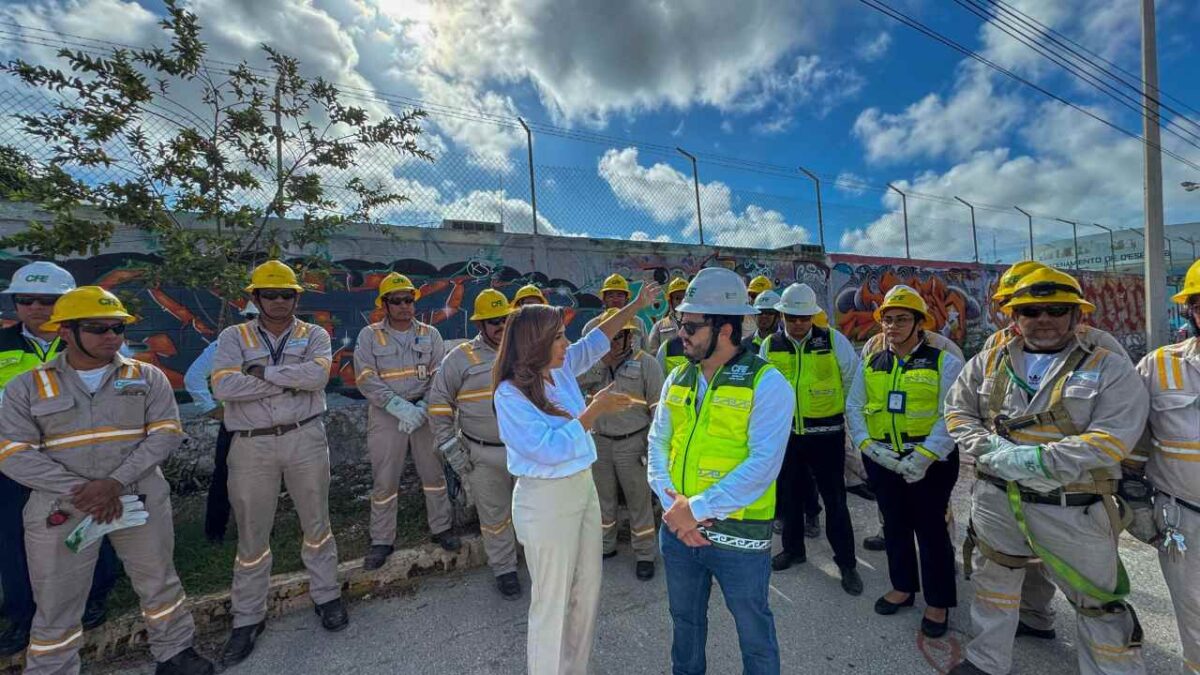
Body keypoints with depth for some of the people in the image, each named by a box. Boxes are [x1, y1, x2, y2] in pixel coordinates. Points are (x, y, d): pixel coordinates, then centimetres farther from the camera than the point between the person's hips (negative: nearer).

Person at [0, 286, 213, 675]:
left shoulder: (147, 377, 0)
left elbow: (165, 433, -7)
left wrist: (116, 481, -18)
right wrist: (79, 490, -16)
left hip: (141, 499, 1)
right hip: (61, 507, 0)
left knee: (158, 582, 14)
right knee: (57, 604, 11)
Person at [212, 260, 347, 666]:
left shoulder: (314, 335, 2)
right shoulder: (233, 337, 2)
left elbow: (317, 375, -18)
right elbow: (223, 388, -14)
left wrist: (262, 372, -13)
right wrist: (290, 381, -15)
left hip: (305, 439, 0)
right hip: (251, 446, 1)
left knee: (316, 522, 12)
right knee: (251, 534, 13)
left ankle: (326, 595, 32)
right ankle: (248, 618, 32)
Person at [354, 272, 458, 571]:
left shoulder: (430, 334, 4)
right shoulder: (369, 335, 0)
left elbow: (440, 376, -1)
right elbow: (366, 379, -10)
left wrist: (422, 408, -15)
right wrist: (400, 407, -20)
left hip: (424, 410, 2)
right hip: (385, 413, -1)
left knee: (434, 472, 10)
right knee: (384, 479, 7)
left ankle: (441, 528, 27)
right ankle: (382, 541, 25)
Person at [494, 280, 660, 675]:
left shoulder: (561, 369, 0)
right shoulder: (510, 395, -19)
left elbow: (596, 341, 14)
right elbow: (550, 449, -24)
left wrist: (636, 306, 12)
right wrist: (595, 409, -22)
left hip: (583, 487, 8)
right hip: (546, 500, -8)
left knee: (588, 593, 21)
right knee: (552, 601, 10)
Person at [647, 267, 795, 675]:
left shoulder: (766, 383, -14)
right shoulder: (678, 379, 3)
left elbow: (763, 464, -21)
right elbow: (658, 445, 2)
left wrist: (698, 509, -20)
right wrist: (673, 504, -12)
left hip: (738, 535, -5)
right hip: (677, 528, 5)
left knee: (753, 630, 17)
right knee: (685, 620, 26)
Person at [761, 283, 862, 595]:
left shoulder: (834, 341, -9)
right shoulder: (770, 346, -3)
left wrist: (852, 417, 3)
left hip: (826, 434, -2)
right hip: (786, 433, 3)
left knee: (835, 499, 8)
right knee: (789, 494, 17)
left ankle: (846, 562, 27)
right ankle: (793, 549, 38)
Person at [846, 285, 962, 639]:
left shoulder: (944, 362, -6)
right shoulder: (871, 364, 6)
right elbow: (854, 407, 4)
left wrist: (925, 456, -21)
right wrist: (869, 445, -9)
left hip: (929, 463, -4)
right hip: (882, 461, 4)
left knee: (930, 529, 8)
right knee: (894, 525, 17)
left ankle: (938, 601, 28)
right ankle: (903, 587, 37)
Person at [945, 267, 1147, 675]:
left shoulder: (1109, 369, -5)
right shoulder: (987, 364, 3)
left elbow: (1113, 437, -15)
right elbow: (958, 412, 5)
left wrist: (1039, 459, -22)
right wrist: (990, 449, -12)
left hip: (1073, 509, -3)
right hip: (995, 500, 4)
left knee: (1099, 604, 13)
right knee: (994, 583, 20)